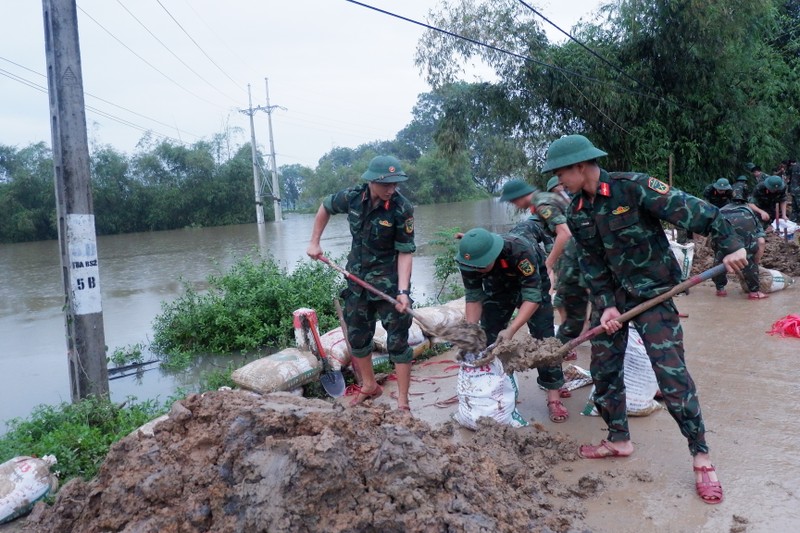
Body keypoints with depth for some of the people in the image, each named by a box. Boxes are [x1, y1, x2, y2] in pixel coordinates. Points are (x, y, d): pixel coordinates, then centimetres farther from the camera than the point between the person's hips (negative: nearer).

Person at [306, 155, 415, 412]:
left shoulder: (402, 209, -21)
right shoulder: (352, 197, -11)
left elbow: (405, 252, -18)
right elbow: (325, 208, 11)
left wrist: (403, 291, -27)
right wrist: (314, 243, 9)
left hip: (389, 281, -4)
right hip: (357, 277, 5)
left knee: (397, 340, -1)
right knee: (357, 335, 15)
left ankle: (402, 401, 10)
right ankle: (369, 386, 35)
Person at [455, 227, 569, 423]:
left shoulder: (520, 250, -43)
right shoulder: (469, 260, -30)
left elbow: (533, 296, -41)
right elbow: (474, 297, -18)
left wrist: (511, 330, -49)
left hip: (532, 285, -3)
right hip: (497, 289, 4)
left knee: (543, 338, -11)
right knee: (487, 338, 0)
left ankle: (554, 397, -3)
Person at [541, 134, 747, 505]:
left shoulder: (633, 188, -20)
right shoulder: (576, 213, 0)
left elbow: (694, 211, -17)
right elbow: (592, 266, 1)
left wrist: (730, 245, -19)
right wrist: (606, 306, -8)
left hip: (652, 294, -6)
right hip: (611, 297, 7)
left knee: (672, 376, -7)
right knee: (603, 371, 10)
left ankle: (701, 457, 9)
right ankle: (619, 440, 30)